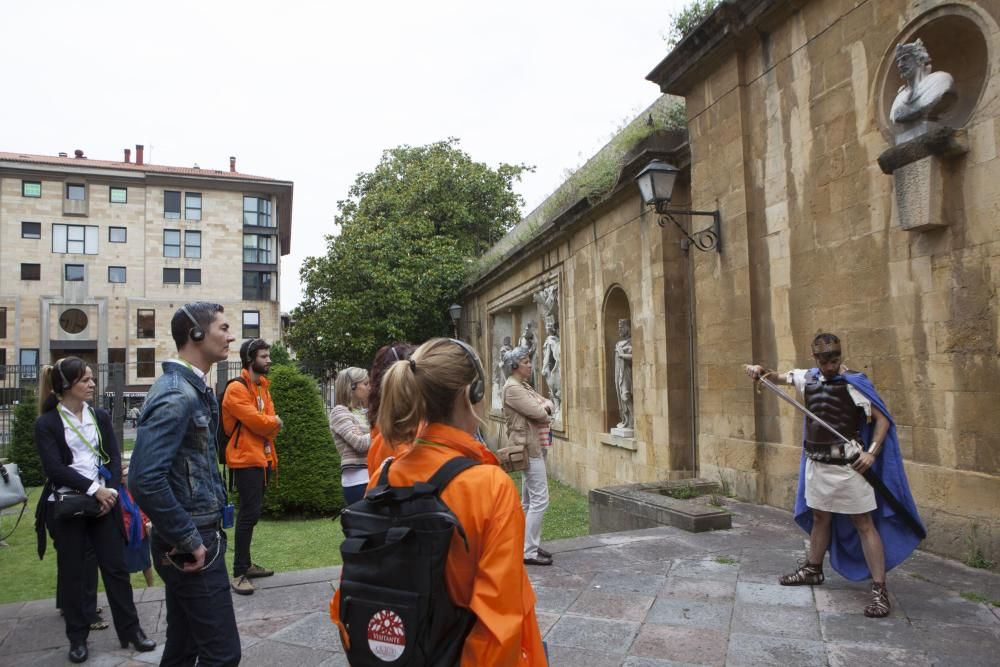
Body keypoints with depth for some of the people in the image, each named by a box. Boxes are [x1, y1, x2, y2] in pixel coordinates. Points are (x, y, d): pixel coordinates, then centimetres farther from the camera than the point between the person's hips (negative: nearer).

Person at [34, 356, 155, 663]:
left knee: (116, 566, 6)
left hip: (102, 500, 3)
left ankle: (130, 630, 15)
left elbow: (114, 457, 4)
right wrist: (93, 489, -19)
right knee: (72, 572, 8)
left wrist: (109, 491, -10)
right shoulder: (47, 423, -4)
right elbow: (55, 469, -13)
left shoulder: (100, 416, 7)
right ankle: (78, 638, 21)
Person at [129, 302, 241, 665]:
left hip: (196, 535, 10)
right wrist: (189, 541, -21)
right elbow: (145, 480, -28)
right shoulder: (176, 395, -20)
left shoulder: (196, 388, 11)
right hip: (191, 545, -10)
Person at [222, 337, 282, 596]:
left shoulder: (263, 386, 15)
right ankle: (239, 573, -2)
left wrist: (269, 424, -10)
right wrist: (274, 422, -3)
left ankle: (246, 564, 23)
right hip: (246, 458, -8)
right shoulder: (236, 389, -12)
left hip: (262, 457, 9)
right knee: (250, 512, -9)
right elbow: (256, 421, -20)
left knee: (252, 511, 13)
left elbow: (272, 422, 11)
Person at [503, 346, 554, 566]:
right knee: (540, 500, -9)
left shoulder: (524, 386, 16)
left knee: (528, 500, 14)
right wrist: (545, 415, 0)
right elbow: (537, 413, -21)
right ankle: (529, 551, -4)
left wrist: (545, 406, -6)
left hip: (532, 446, 10)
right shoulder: (512, 387, -15)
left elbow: (545, 403, 16)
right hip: (528, 447, -10)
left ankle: (531, 545, 22)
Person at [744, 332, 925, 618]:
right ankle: (812, 569, 35)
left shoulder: (854, 383, -12)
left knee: (864, 524, -3)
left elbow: (882, 418, -11)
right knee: (820, 518, 20)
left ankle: (879, 589, 3)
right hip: (816, 463, 6)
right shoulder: (808, 378, 4)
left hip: (848, 465, -6)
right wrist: (761, 370, -2)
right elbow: (779, 376, 19)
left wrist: (871, 452, -22)